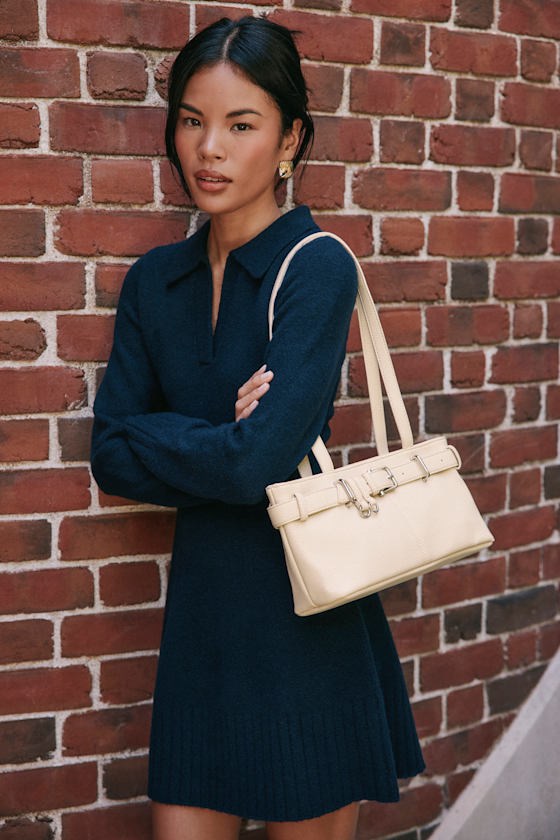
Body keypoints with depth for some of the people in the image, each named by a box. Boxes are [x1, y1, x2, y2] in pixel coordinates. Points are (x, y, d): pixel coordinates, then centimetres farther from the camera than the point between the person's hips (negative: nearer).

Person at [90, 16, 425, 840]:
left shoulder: (318, 268, -12)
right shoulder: (155, 279, 6)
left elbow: (257, 462, -22)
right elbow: (112, 460, 1)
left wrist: (148, 436, -7)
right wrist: (218, 444, -12)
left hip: (307, 606, -5)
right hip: (202, 605, 5)